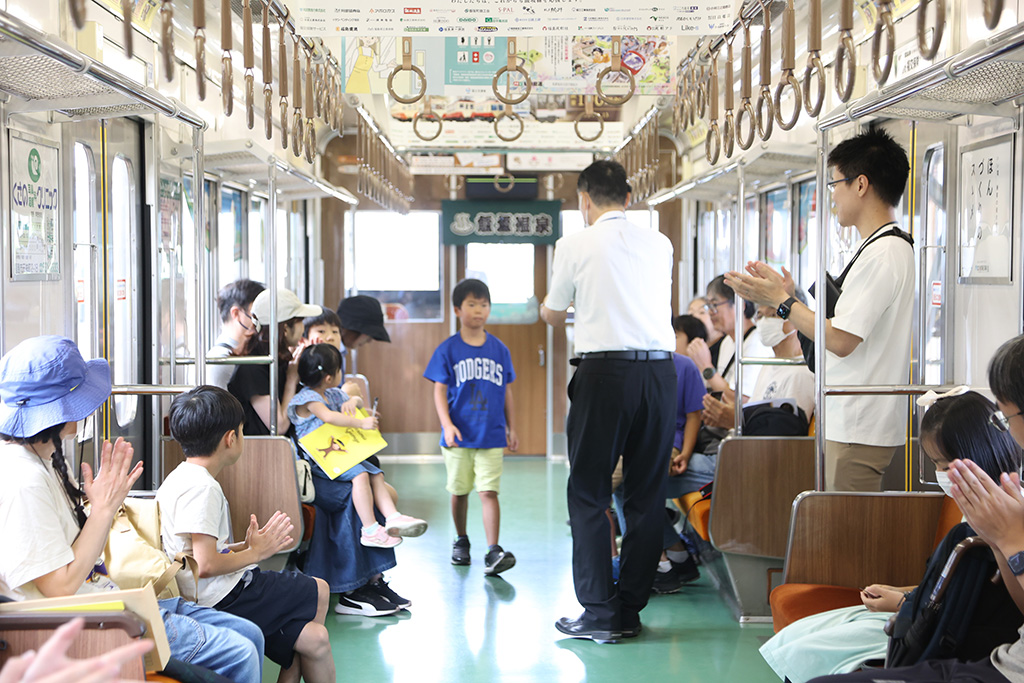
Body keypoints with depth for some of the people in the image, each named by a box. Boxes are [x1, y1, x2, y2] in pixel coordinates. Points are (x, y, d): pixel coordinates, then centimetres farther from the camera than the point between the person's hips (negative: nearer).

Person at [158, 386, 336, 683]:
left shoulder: (179, 479, 14)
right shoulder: (202, 487, -20)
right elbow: (206, 565, -25)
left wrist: (244, 546, 9)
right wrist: (255, 553, -10)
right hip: (224, 600, -10)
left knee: (314, 640, 6)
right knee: (319, 592, 6)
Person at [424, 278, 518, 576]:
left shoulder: (500, 349, 6)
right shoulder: (447, 350, -1)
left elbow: (506, 392, 12)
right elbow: (440, 391, -3)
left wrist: (511, 428, 12)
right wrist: (447, 425, -15)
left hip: (492, 435, 0)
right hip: (458, 435, 0)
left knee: (489, 492, -9)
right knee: (459, 491, 12)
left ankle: (493, 552, -13)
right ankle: (461, 541, 32)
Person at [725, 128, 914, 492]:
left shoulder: (882, 253, -16)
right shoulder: (892, 247, 16)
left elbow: (840, 340, -20)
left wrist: (779, 299, -9)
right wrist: (791, 296, 16)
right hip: (852, 421, 10)